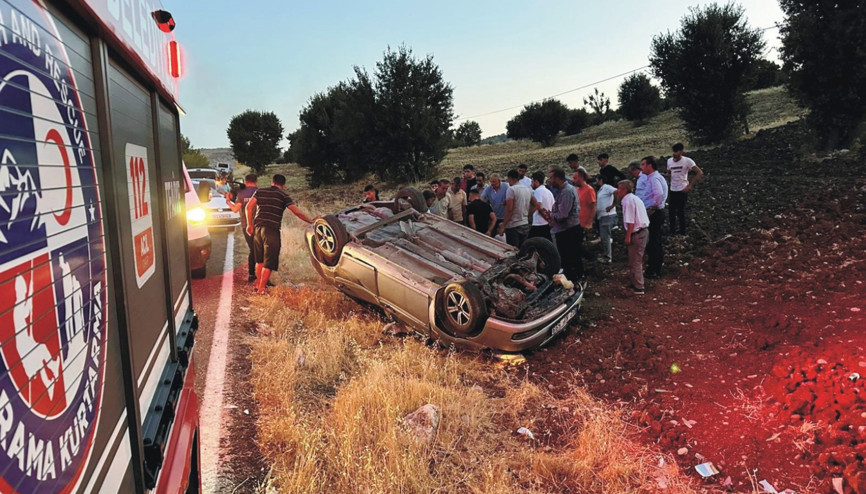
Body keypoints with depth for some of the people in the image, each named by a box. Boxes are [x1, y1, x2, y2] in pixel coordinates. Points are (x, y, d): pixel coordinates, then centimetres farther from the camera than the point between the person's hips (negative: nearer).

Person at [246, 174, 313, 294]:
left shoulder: (260, 192, 12)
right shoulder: (283, 195, 0)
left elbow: (249, 207, 3)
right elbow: (297, 211, -6)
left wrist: (250, 225, 10)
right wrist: (311, 221, 2)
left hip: (258, 228, 5)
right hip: (272, 230, -5)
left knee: (259, 260, 20)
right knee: (269, 262, 2)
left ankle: (258, 284, 30)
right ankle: (262, 289, 3)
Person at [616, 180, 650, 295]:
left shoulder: (628, 200, -14)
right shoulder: (634, 198, 17)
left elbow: (630, 221, -20)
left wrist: (628, 236, -18)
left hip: (637, 233, -10)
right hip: (644, 230, 10)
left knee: (635, 261, -2)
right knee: (637, 260, 20)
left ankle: (638, 288, 3)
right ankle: (636, 283, 31)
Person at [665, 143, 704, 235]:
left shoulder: (687, 161, -14)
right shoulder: (669, 160, 2)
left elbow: (700, 173, -13)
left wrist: (690, 185, -17)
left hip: (682, 190, -5)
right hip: (672, 190, 5)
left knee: (681, 212, 2)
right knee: (671, 211, 11)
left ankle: (682, 231, 18)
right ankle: (673, 229, 27)